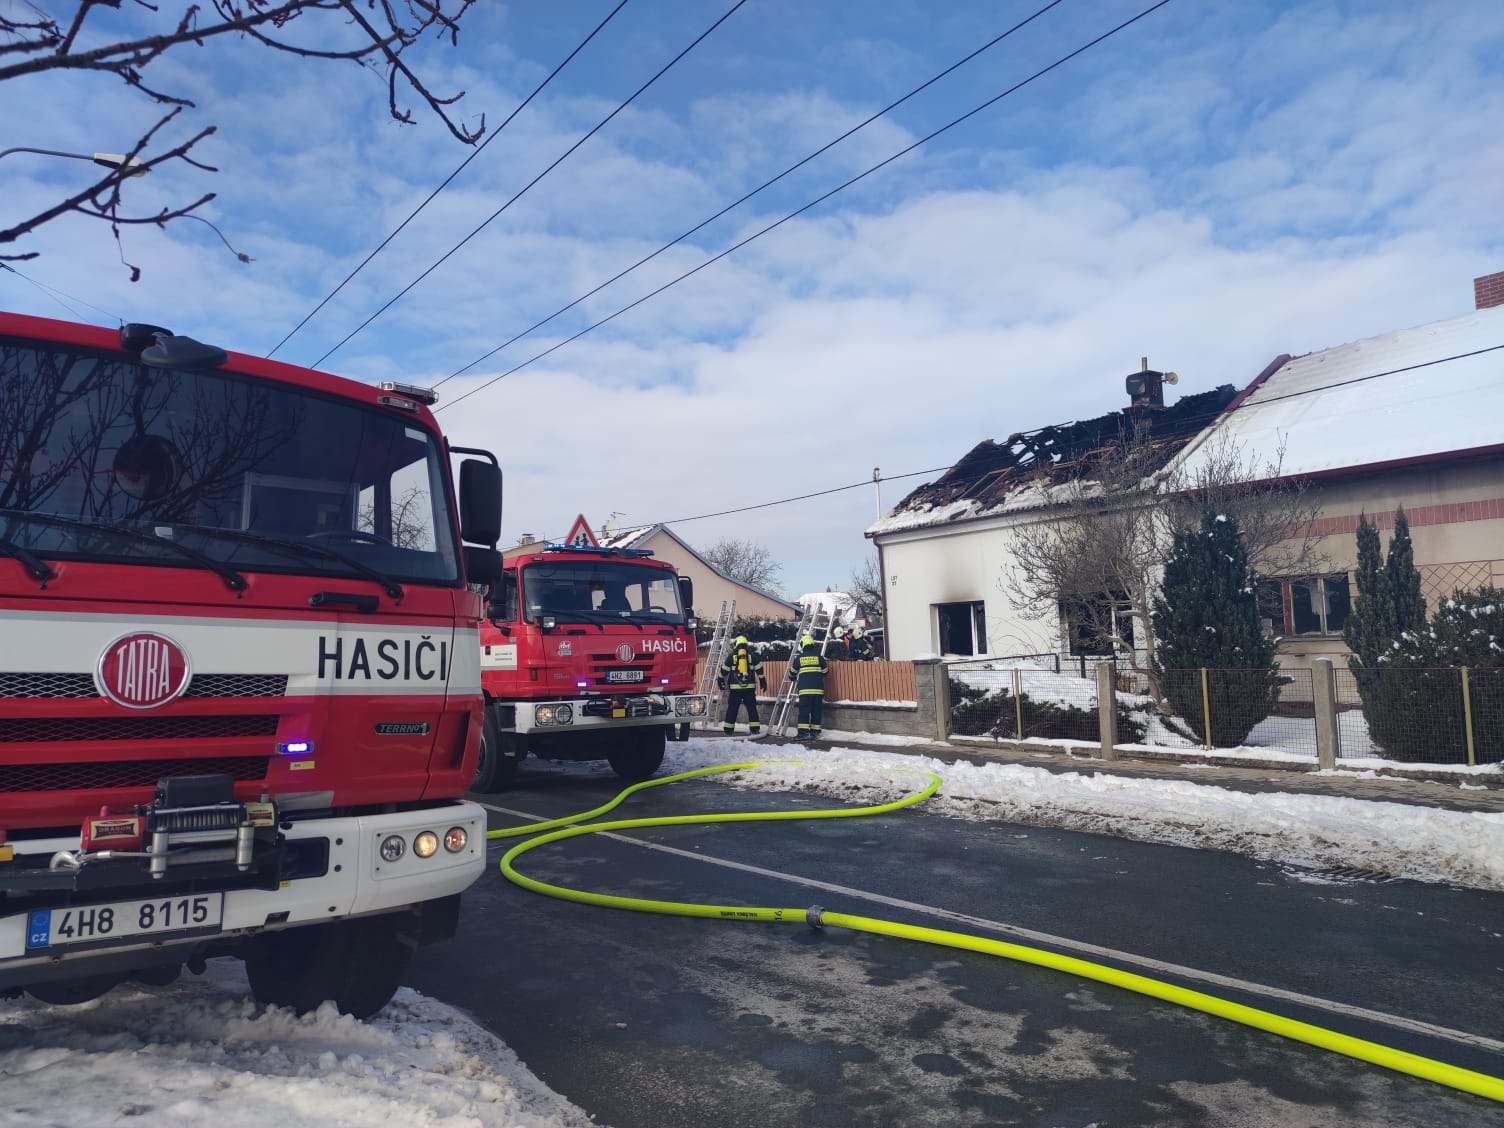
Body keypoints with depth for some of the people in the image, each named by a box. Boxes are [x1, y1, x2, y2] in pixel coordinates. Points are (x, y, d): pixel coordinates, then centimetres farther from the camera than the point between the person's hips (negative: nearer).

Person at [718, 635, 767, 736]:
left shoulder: (731, 656, 2)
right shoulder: (752, 655, 5)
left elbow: (724, 670, 6)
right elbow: (759, 669, 7)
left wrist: (720, 680, 21)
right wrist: (763, 681, 17)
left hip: (735, 687, -1)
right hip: (749, 687, 1)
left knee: (732, 708, 6)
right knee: (752, 708, 5)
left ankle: (728, 729, 9)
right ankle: (755, 729, 0)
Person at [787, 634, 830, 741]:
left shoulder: (799, 658, 4)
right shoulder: (819, 657, 4)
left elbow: (792, 672, 16)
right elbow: (825, 671, 12)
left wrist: (792, 678, 38)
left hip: (804, 689, -1)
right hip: (817, 688, 1)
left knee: (804, 710, -2)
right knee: (816, 711, 7)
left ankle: (803, 732, -9)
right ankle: (815, 732, 7)